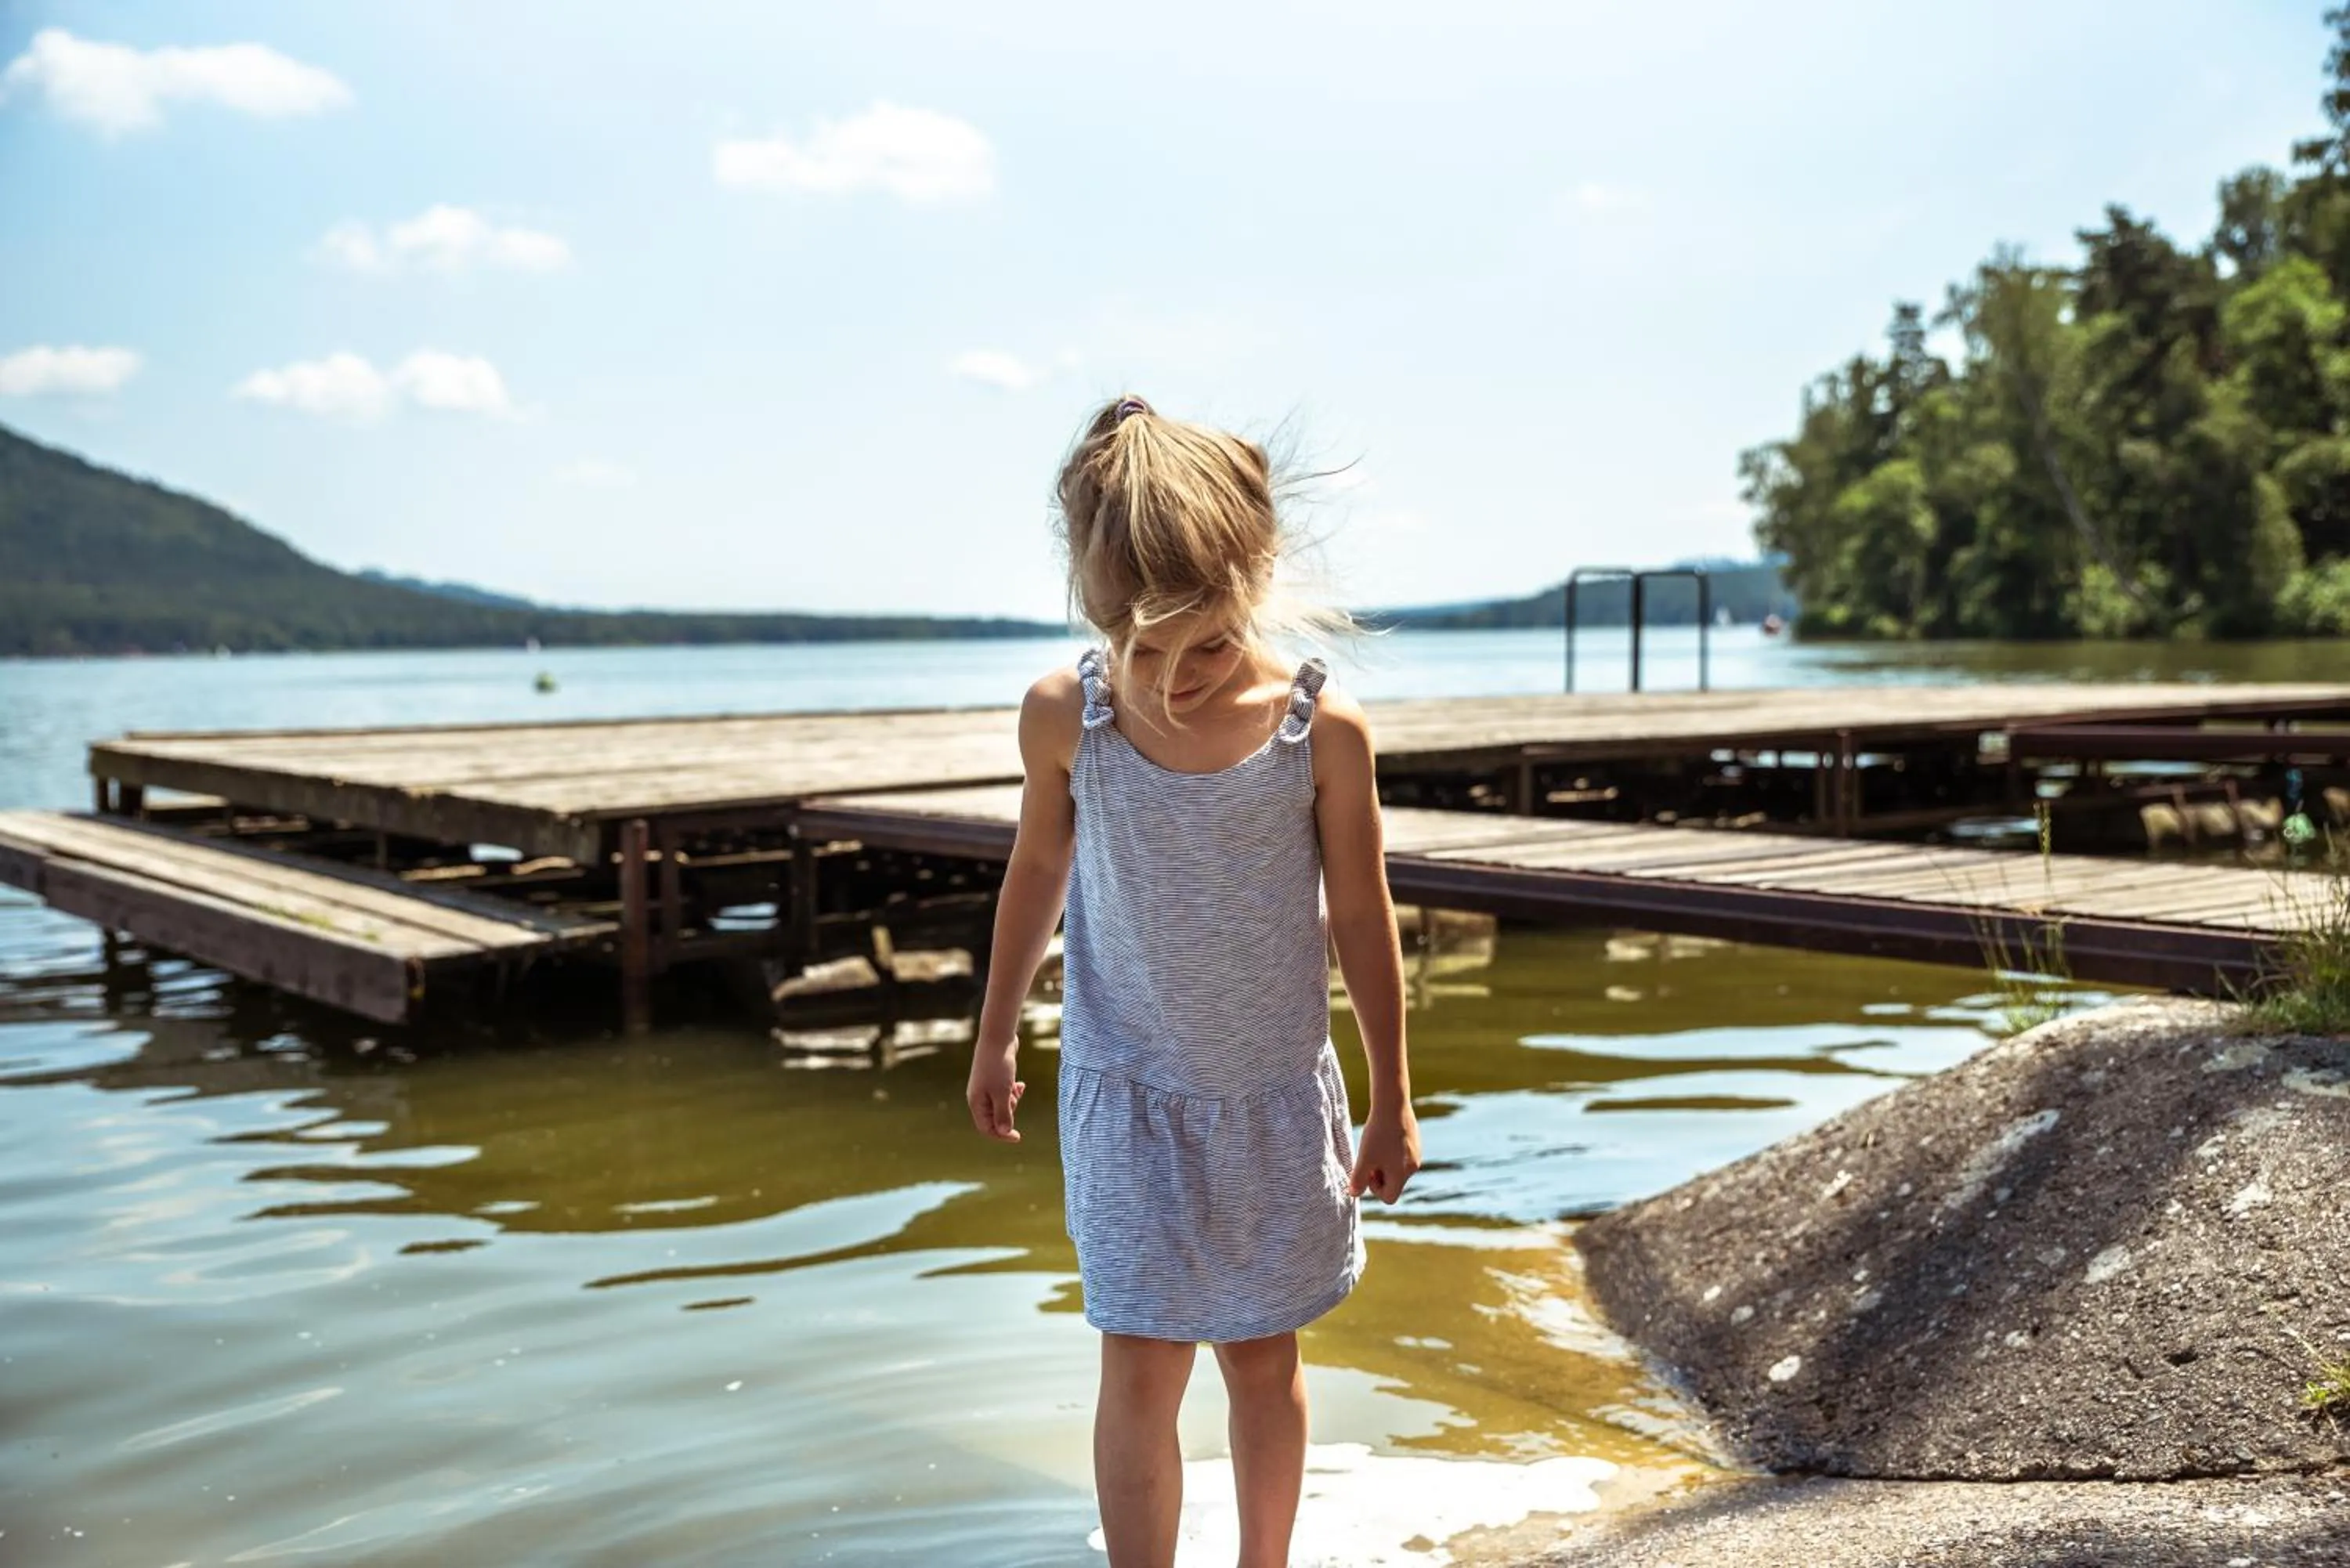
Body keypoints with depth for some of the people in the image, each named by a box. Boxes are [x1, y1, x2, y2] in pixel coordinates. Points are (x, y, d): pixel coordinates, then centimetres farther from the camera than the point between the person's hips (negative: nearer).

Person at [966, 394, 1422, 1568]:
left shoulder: (1322, 730, -17)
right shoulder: (1062, 715, -13)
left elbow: (1361, 919, -6)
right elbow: (1037, 872, 4)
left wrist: (1392, 1101, 1)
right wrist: (996, 1036, 13)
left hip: (1277, 1098, 0)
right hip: (1128, 1097, 0)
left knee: (1262, 1358, 14)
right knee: (1140, 1371, 0)